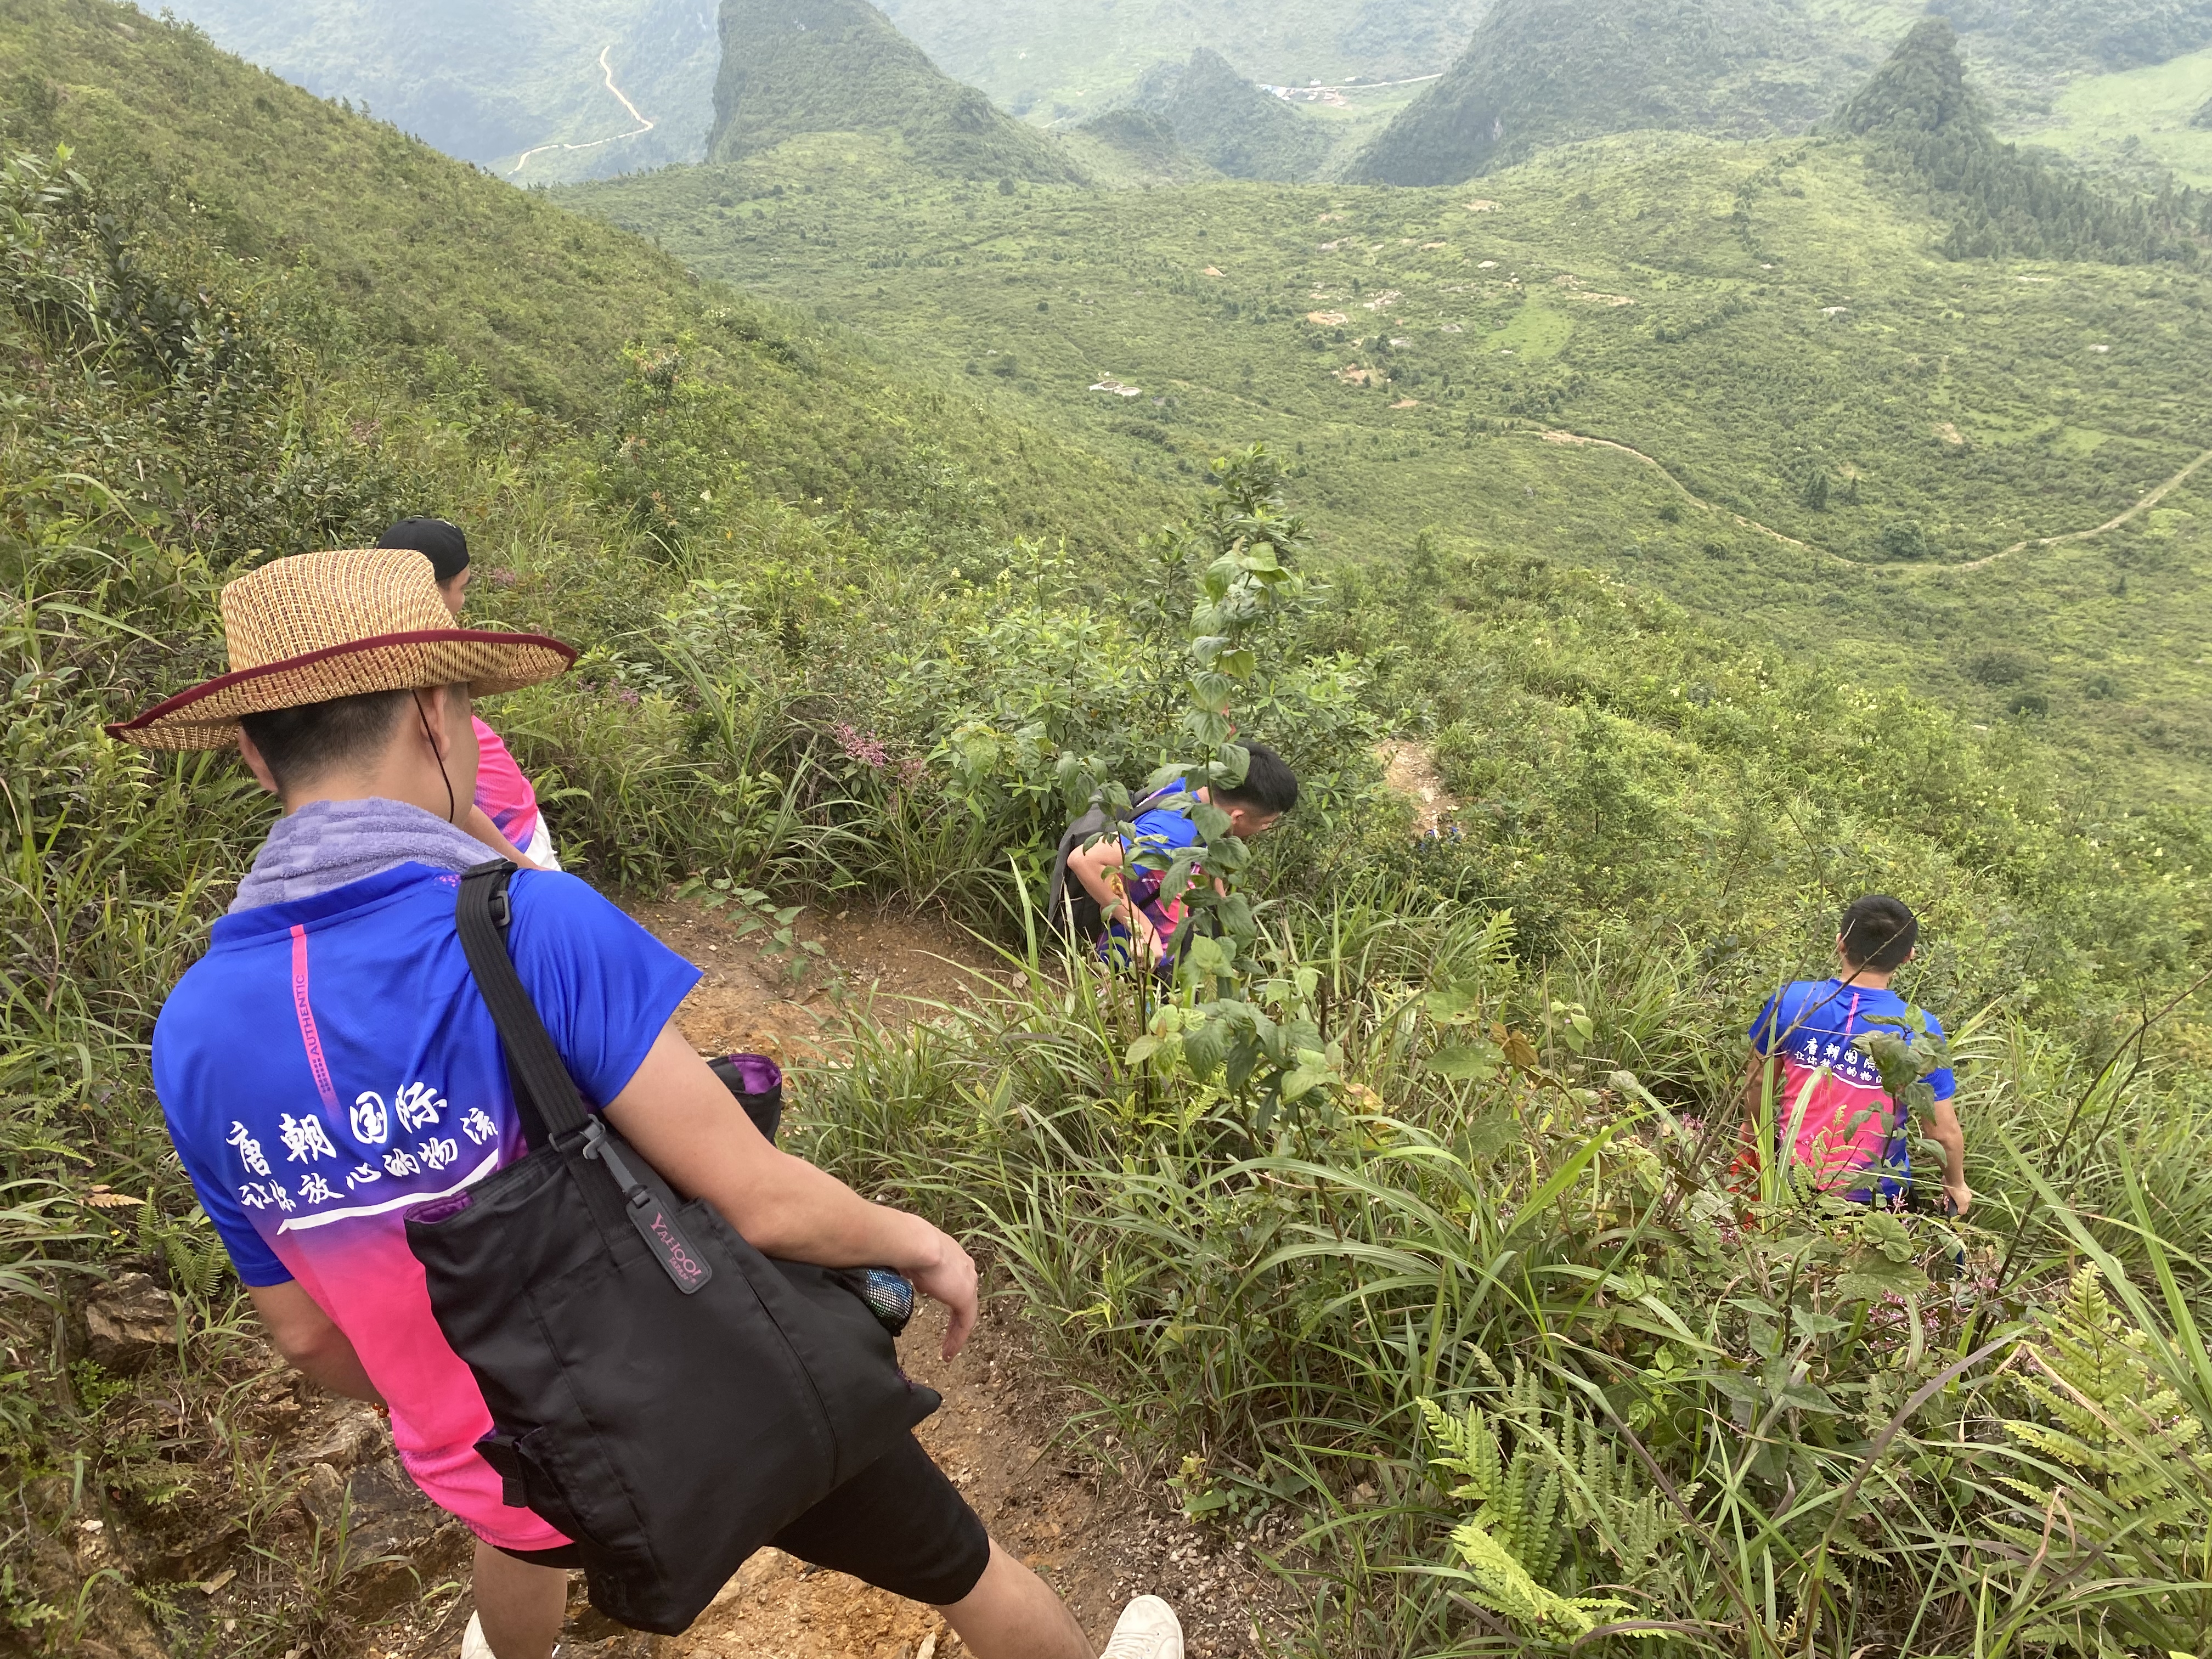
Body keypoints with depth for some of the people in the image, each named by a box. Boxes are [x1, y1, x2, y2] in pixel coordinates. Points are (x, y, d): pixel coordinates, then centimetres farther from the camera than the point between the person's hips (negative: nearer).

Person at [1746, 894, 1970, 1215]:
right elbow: (1945, 1134, -8)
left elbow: (1757, 1086, 2)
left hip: (1793, 1179, 2)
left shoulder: (1788, 1001, -12)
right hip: (1872, 1195, -2)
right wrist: (1957, 1185, 13)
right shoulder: (1920, 1031, -17)